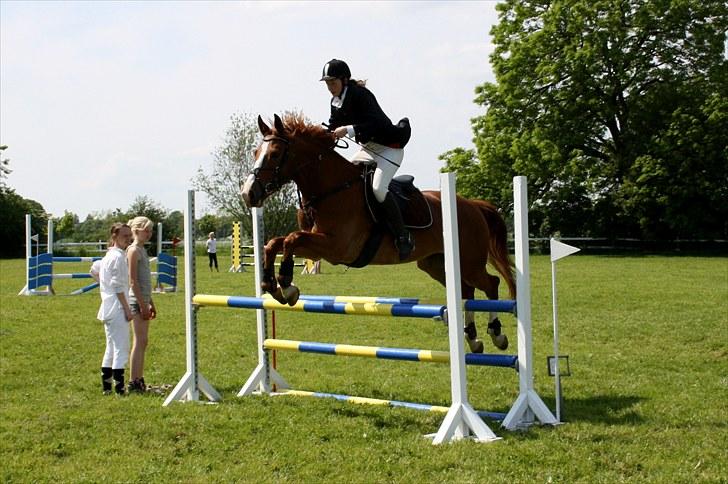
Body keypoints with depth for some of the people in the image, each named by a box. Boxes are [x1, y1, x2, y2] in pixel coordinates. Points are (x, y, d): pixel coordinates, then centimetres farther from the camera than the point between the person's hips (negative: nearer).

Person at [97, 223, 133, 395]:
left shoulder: (108, 255, 14)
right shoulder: (118, 256, -15)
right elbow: (118, 286, -19)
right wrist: (127, 308, -16)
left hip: (108, 308, 10)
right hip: (117, 308, -10)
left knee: (111, 349, 15)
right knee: (121, 349, -8)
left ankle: (106, 386, 18)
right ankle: (119, 388, -9)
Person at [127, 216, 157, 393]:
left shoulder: (142, 249, 17)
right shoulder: (134, 250, -11)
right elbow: (133, 281, -16)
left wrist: (150, 303, 20)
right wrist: (142, 304, -18)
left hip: (143, 299, 9)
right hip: (137, 300, -9)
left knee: (143, 342, 10)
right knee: (140, 341, -8)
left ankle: (139, 381, 14)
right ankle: (134, 382, -6)